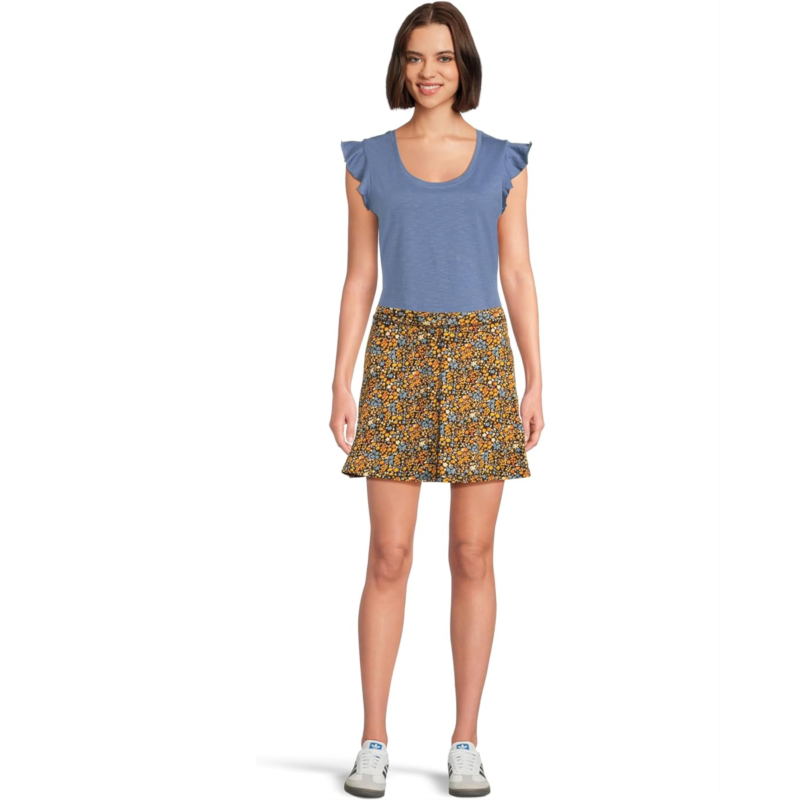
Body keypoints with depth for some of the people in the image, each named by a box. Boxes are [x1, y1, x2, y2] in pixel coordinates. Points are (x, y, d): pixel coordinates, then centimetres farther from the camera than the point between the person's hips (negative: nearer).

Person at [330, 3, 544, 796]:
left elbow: (518, 277, 4)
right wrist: (341, 385, -2)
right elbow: (358, 280, 5)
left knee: (472, 557, 1)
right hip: (398, 359, 0)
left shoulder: (503, 162, 6)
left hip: (480, 360, 0)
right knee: (389, 558, -2)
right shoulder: (368, 161, 6)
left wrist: (535, 383, -3)